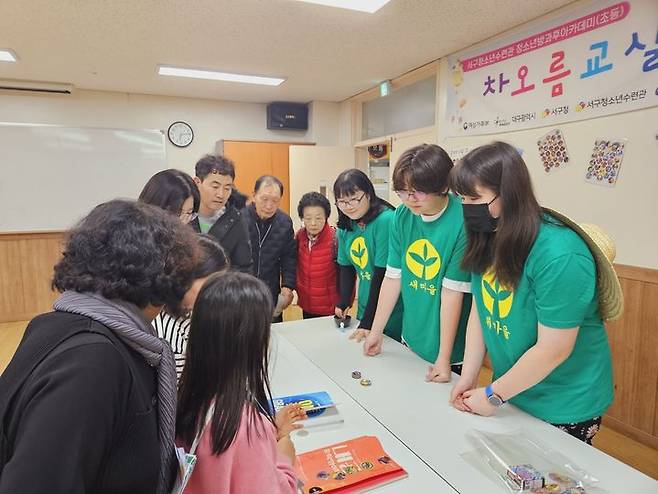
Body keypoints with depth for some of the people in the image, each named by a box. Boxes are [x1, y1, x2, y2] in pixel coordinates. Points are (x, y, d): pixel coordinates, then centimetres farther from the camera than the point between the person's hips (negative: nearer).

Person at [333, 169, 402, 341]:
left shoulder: (387, 221, -21)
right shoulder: (345, 227, 2)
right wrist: (343, 302, -4)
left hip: (394, 315, -6)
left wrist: (368, 322, -19)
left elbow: (383, 274, -22)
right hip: (364, 311, 7)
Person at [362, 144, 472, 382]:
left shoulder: (462, 221, -21)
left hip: (452, 350, -4)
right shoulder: (402, 215, -6)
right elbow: (393, 276, -3)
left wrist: (444, 357, -16)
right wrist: (375, 332, 0)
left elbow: (452, 291, -21)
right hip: (411, 340, 5)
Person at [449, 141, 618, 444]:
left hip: (565, 407, -6)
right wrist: (468, 376, -7)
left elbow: (553, 350, -26)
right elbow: (480, 308, -2)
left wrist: (493, 395, -16)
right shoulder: (489, 240, -6)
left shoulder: (559, 254, -29)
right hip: (511, 390, 6)